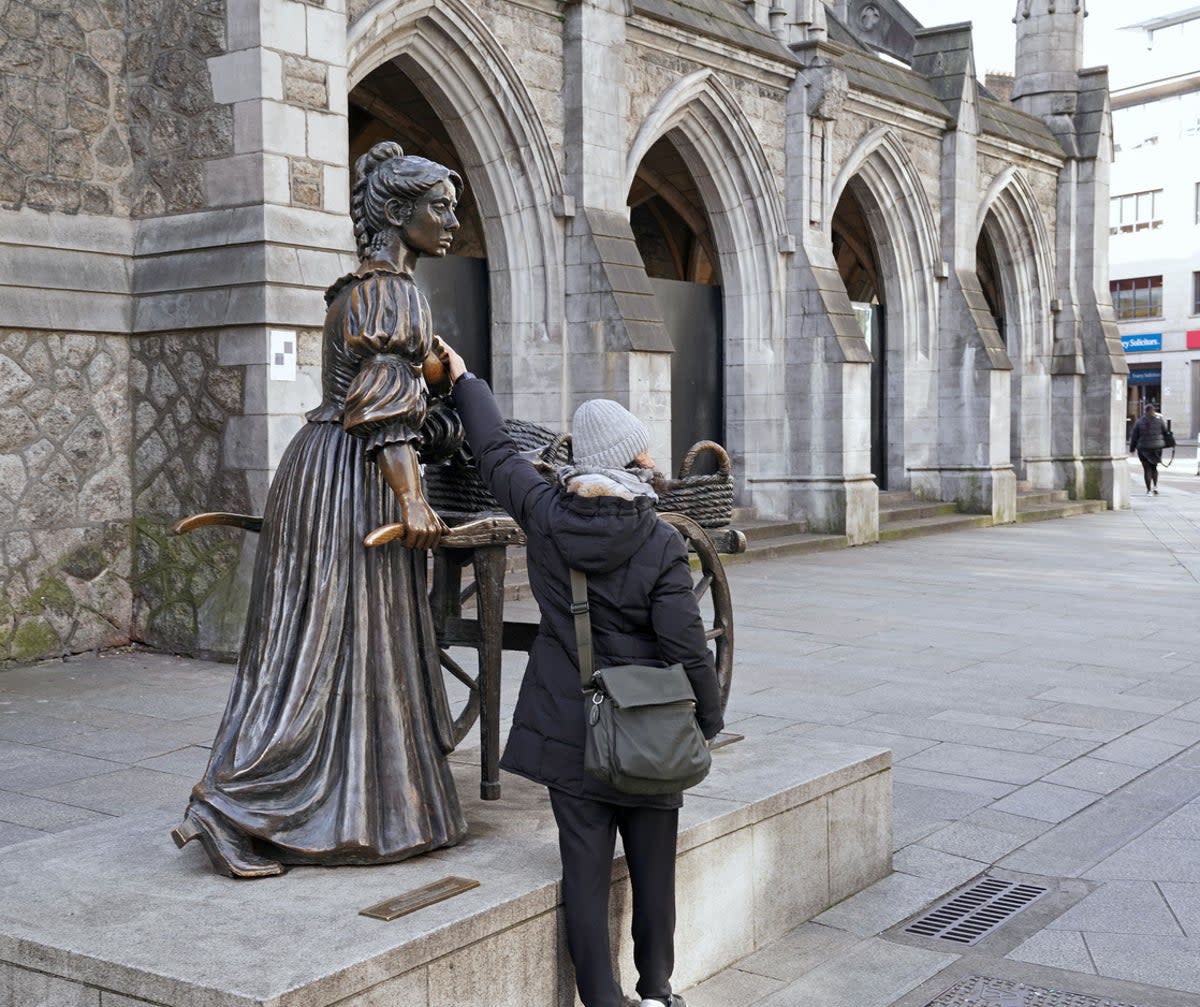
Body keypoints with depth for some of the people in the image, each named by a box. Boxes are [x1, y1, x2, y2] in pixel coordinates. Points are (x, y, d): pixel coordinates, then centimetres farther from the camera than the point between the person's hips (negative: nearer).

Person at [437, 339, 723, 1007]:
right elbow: (687, 647, -14)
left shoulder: (545, 515, -4)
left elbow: (496, 451, 13)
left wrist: (464, 377, 28)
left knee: (585, 872, 7)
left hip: (566, 730, 3)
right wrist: (709, 721, 2)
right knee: (653, 870, 14)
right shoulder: (660, 544, -14)